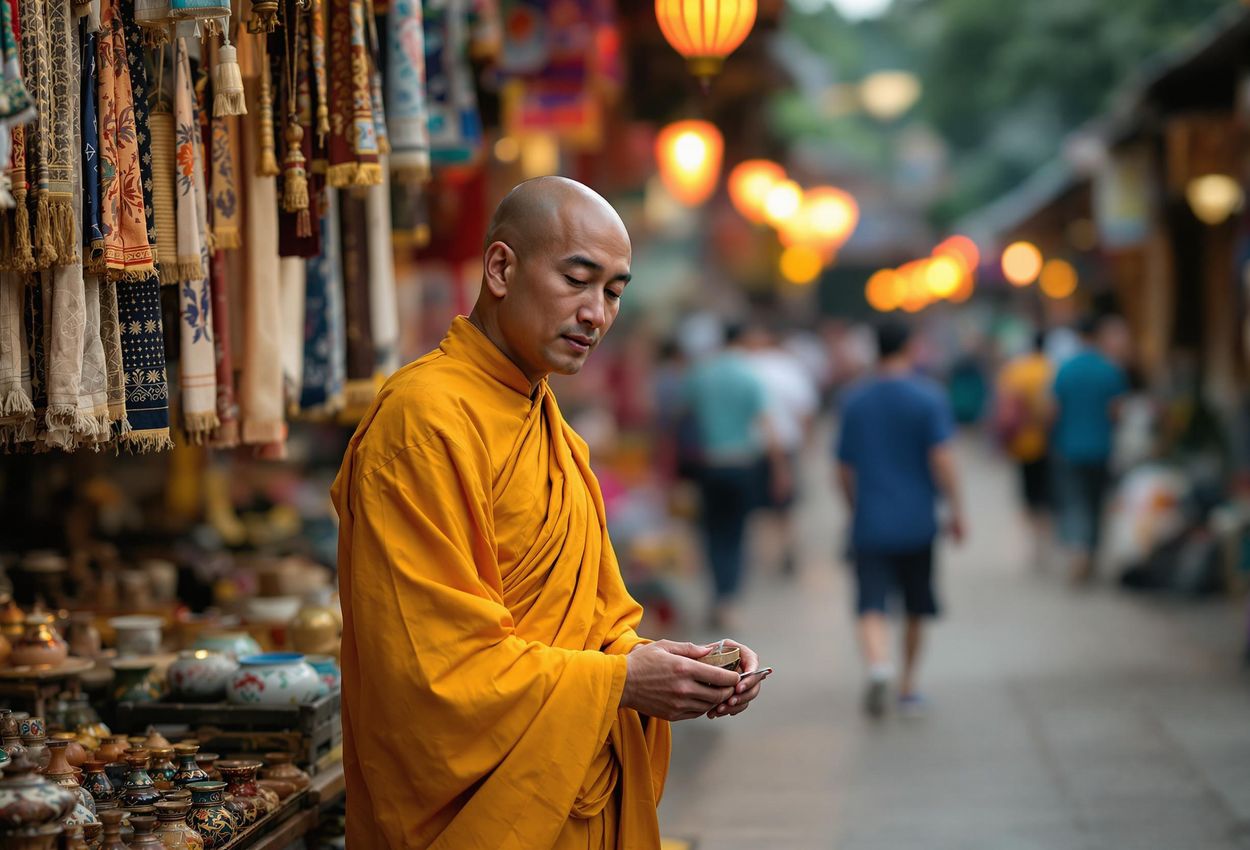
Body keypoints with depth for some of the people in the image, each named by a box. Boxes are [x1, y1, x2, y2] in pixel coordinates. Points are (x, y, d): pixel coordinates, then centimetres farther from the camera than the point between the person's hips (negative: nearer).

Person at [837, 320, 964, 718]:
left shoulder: (855, 400, 6)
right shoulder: (928, 396, -4)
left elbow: (845, 468, 11)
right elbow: (941, 458, -13)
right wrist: (956, 510, -6)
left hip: (871, 524, 1)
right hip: (917, 521, -1)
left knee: (872, 606, -6)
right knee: (916, 609, 15)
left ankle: (878, 663, -34)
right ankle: (908, 688, 22)